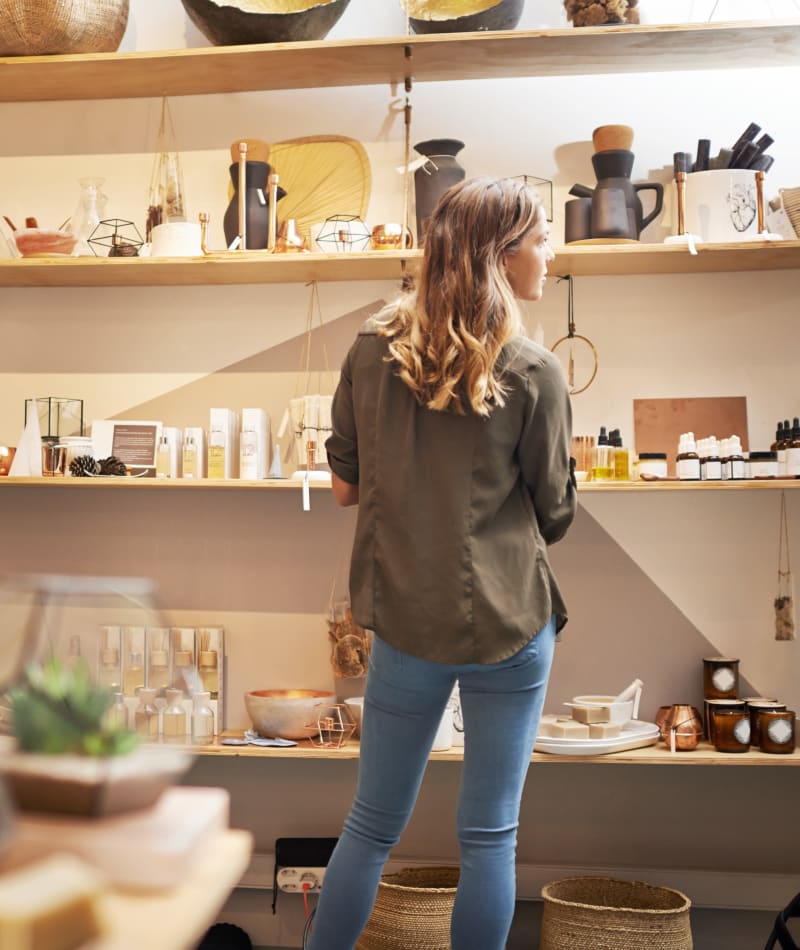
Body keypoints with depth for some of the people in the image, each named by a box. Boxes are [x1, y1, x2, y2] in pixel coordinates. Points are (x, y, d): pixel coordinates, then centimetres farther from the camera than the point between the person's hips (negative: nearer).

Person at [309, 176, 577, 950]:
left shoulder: (374, 345, -2)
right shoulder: (533, 372, -11)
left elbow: (344, 484, 5)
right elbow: (555, 515, -2)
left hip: (405, 620, 3)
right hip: (509, 625, -3)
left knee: (372, 825, 17)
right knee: (490, 835, 10)